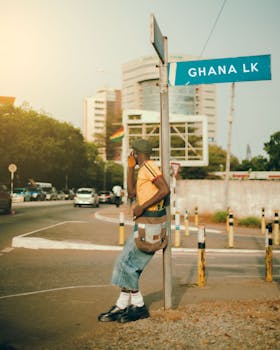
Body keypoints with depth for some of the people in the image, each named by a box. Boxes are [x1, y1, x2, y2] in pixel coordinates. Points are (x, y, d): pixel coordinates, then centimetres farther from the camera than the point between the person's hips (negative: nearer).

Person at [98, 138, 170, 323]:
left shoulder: (149, 166, -12)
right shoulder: (143, 170, 20)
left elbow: (165, 189, -23)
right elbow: (131, 193, 22)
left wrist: (142, 206, -21)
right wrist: (131, 167, 19)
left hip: (150, 223, -10)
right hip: (144, 222, 10)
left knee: (126, 263, -6)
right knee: (127, 263, 11)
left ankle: (139, 306, 3)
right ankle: (122, 306, 16)